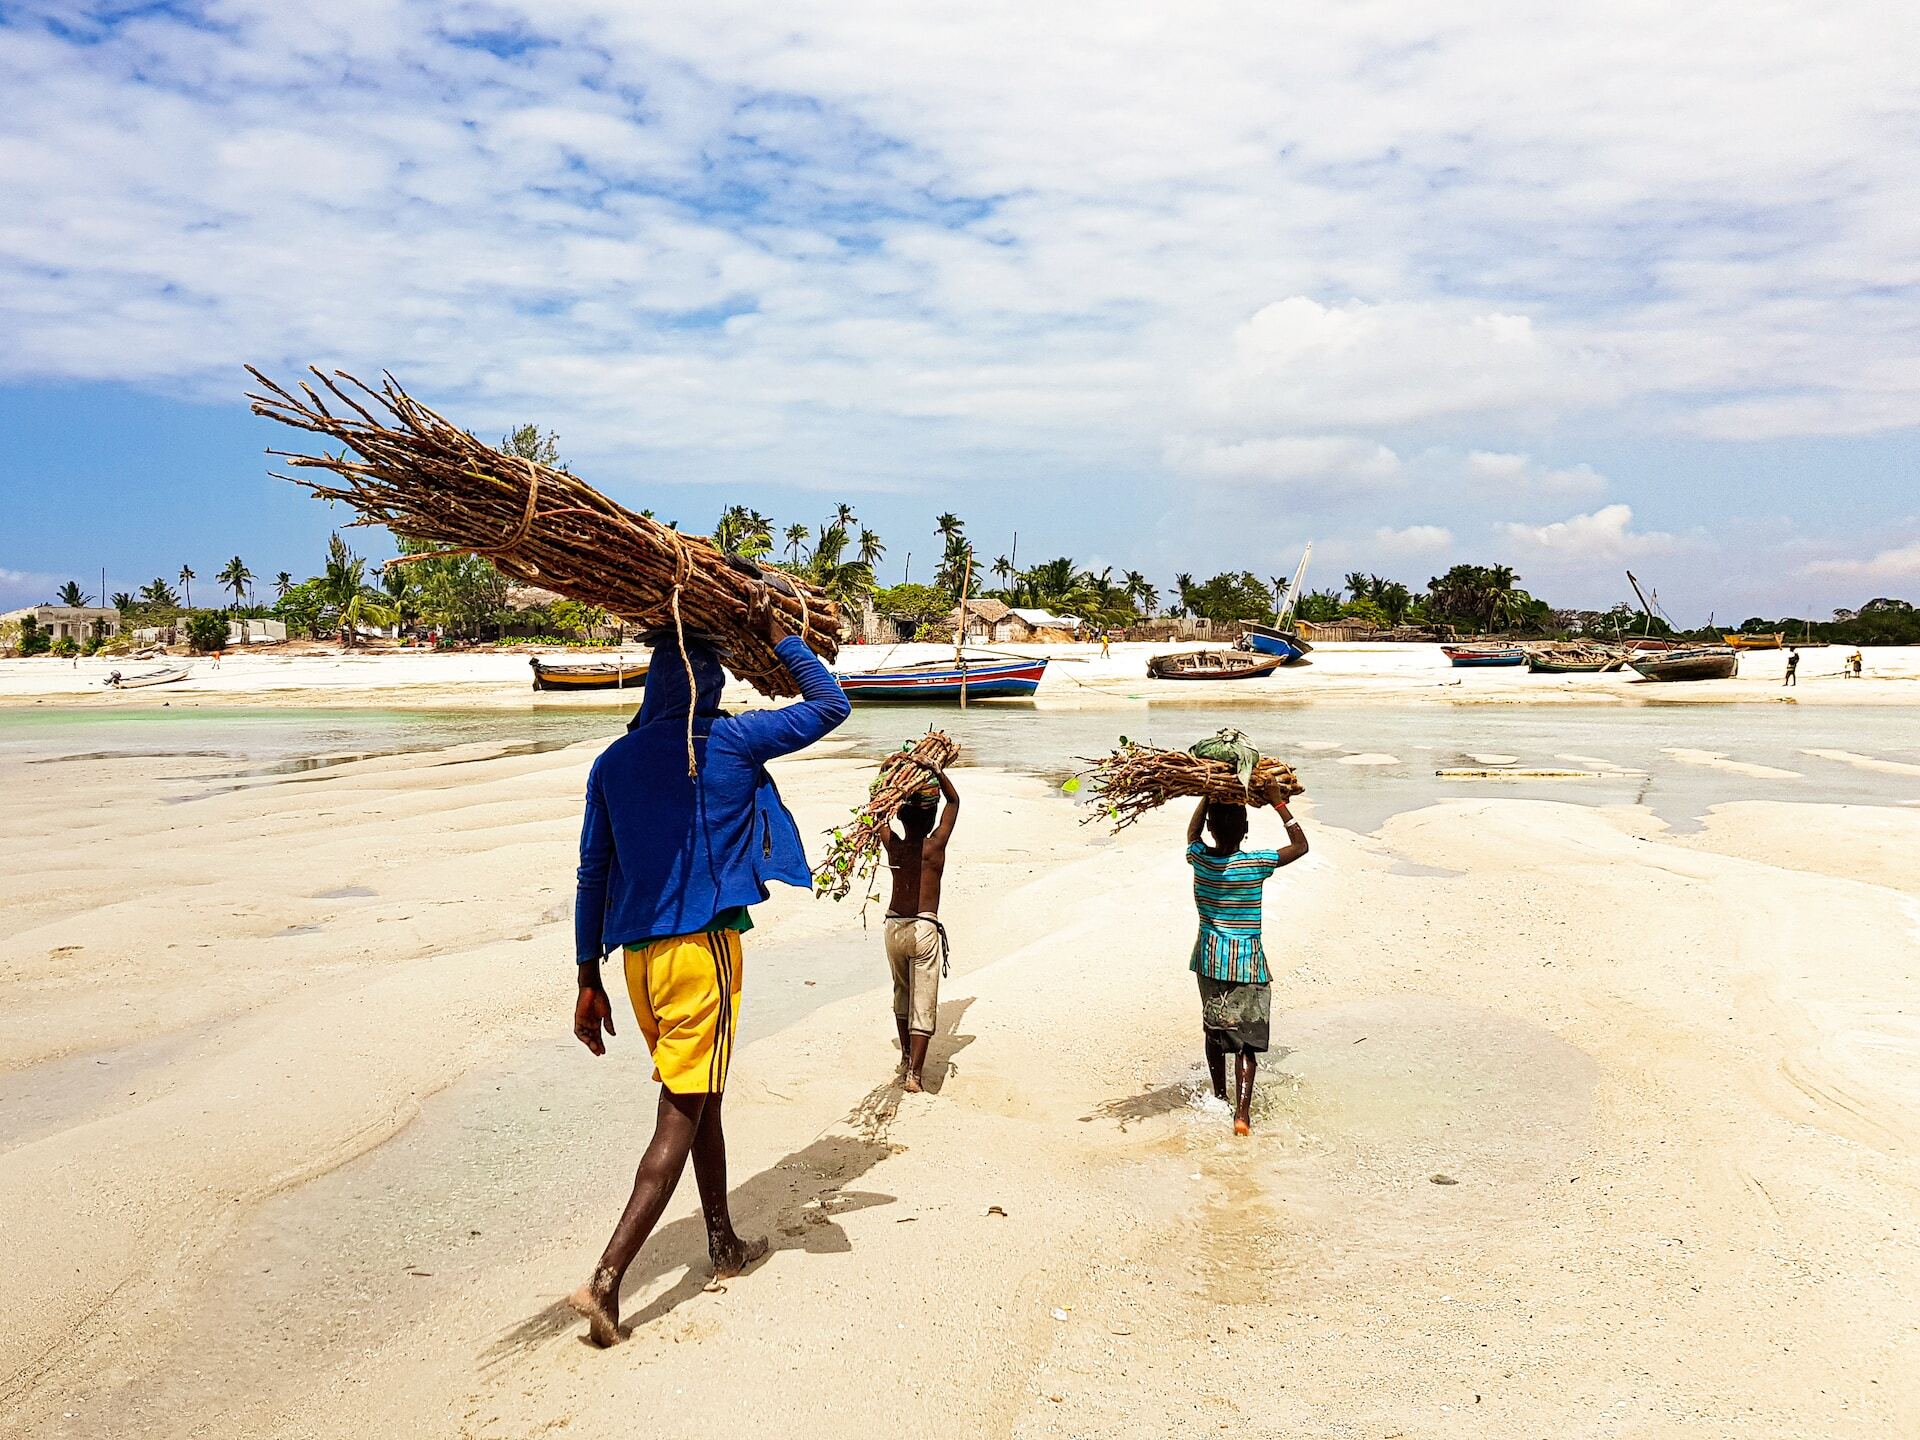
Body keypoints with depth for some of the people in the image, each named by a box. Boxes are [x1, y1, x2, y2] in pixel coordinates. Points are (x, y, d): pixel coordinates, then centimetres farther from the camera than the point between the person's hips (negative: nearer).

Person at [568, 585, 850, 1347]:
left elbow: (593, 876, 9)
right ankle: (606, 1278, -8)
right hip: (701, 944, -6)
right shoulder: (728, 741, -6)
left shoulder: (613, 762, 8)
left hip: (637, 954, 6)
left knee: (699, 1096, 20)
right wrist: (777, 633, 11)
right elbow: (830, 705, 4)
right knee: (682, 1112, -1)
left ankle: (724, 1244, 34)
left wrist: (589, 980, 14)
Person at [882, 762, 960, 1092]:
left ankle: (906, 1057, 35)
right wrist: (933, 770, -5)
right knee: (923, 1002, -1)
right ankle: (914, 1072, -8)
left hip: (894, 927, 4)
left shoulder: (893, 844, -3)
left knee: (902, 994, 23)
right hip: (924, 929, -4)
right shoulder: (936, 845, -9)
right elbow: (953, 800, 2)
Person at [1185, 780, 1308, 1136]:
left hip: (1209, 957, 3)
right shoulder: (1255, 864, -15)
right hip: (1247, 961, -3)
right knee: (1246, 1040, 1)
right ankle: (1242, 1113, -8)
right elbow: (1300, 845, -1)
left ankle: (1220, 1100, 33)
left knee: (1214, 1031, 19)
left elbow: (1192, 832, 18)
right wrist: (1279, 803, -1)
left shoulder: (1200, 859, -6)